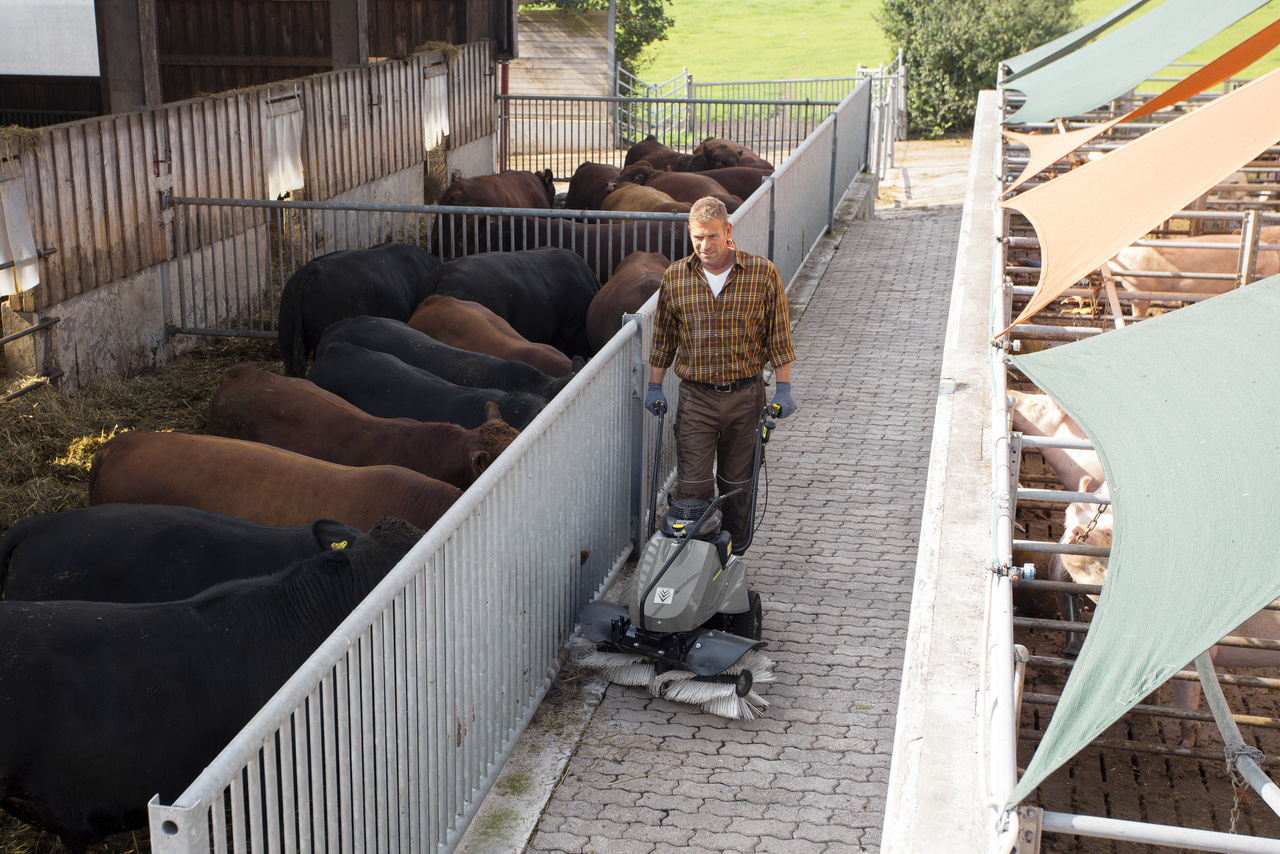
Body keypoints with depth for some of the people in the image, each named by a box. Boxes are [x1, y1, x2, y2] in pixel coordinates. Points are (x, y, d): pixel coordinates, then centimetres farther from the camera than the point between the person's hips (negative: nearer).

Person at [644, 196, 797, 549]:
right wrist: (654, 385, 11)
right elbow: (664, 337, 11)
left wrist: (783, 387, -1)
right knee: (692, 484, -5)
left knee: (738, 483, 11)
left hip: (745, 395, 0)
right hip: (695, 397, 0)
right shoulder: (674, 277, 0)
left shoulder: (763, 273, -5)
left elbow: (778, 335, 1)